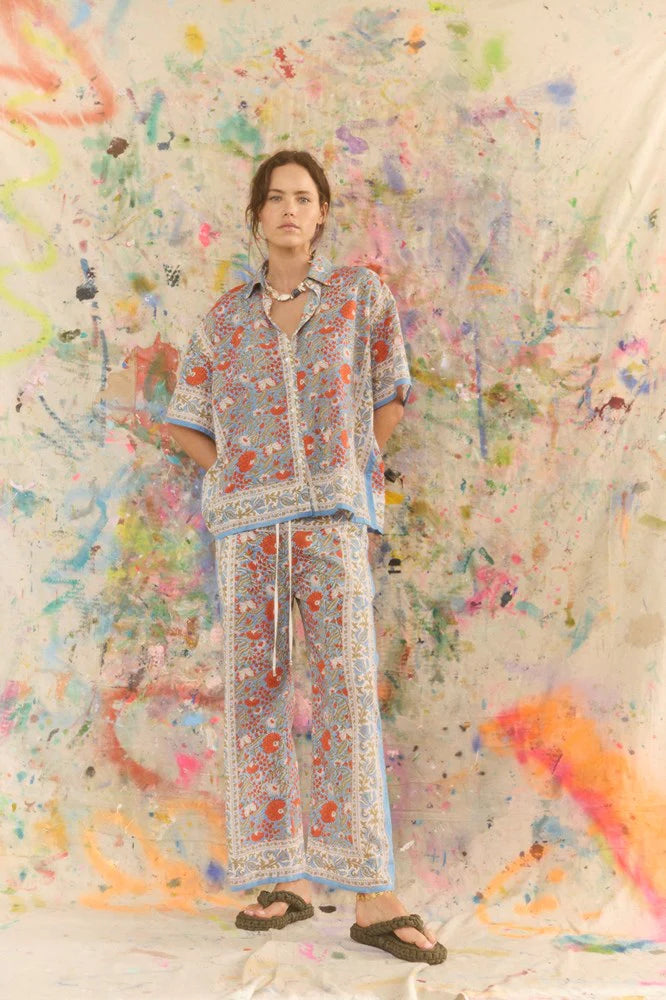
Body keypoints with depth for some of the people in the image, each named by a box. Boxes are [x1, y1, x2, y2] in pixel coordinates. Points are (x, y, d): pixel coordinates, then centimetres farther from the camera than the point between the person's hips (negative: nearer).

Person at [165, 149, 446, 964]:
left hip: (332, 514, -2)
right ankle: (285, 879, 10)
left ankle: (373, 897, -8)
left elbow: (388, 400, 14)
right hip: (246, 520, 3)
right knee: (255, 688, 1)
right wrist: (242, 475, 5)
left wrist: (353, 476, 7)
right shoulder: (225, 317, 13)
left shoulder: (362, 295, 9)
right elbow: (187, 423, 16)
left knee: (347, 688, -10)